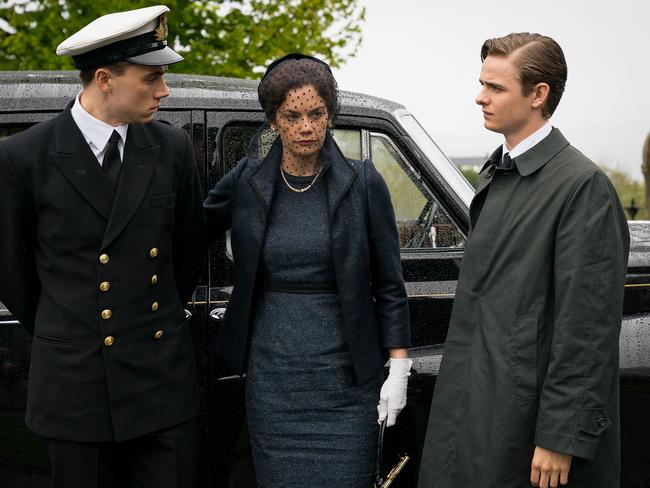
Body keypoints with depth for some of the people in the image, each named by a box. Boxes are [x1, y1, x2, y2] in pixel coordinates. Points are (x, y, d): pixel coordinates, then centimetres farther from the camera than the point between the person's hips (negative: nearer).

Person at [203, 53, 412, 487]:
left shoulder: (363, 183, -4)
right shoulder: (246, 182, 1)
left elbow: (389, 285, 0)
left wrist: (398, 370, -2)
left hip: (344, 377, -2)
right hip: (271, 374, 2)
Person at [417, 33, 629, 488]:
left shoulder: (583, 185, -14)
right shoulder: (496, 173, 13)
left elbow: (588, 328, -17)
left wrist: (561, 438, -18)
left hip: (527, 412, -8)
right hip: (478, 405, 8)